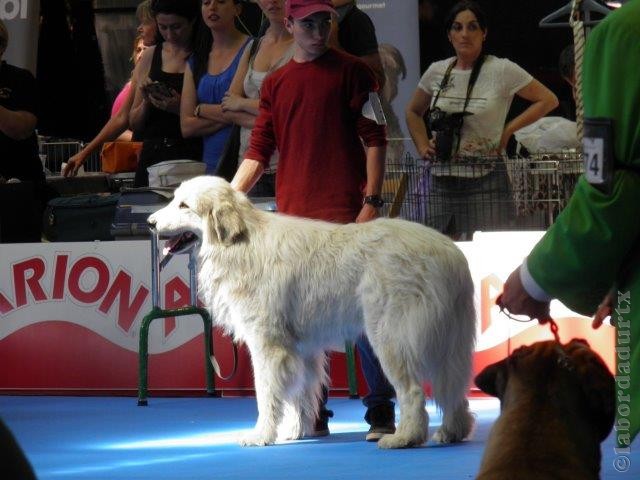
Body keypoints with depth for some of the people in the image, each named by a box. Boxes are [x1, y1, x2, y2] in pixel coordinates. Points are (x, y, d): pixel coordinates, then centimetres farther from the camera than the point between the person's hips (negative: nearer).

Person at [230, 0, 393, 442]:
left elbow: (374, 139, -2)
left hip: (344, 214, -5)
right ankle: (312, 415, 13)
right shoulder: (276, 84, 15)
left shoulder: (351, 71, 2)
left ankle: (381, 412, -4)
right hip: (293, 218, 5)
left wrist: (371, 202, -11)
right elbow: (259, 152, 14)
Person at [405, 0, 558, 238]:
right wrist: (422, 147, 11)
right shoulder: (437, 72, 8)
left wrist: (508, 129, -4)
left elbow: (548, 100, 0)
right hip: (443, 181, 4)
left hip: (485, 181, -4)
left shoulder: (502, 71, -4)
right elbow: (413, 112, 25)